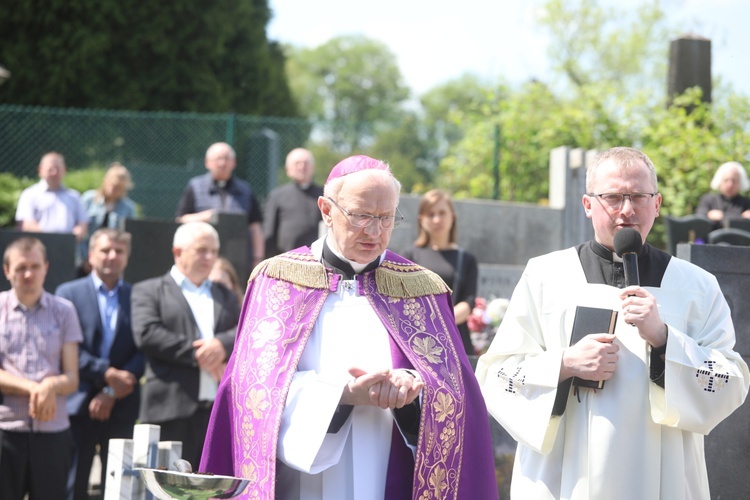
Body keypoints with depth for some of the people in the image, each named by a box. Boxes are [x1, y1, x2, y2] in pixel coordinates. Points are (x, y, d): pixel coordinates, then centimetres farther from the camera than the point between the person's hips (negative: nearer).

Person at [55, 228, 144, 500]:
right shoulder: (69, 293, 6)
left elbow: (143, 352, 0)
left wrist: (112, 393, -9)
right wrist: (107, 373, -14)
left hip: (121, 407, 1)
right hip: (79, 405, -1)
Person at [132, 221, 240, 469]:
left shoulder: (225, 296, 25)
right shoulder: (149, 291, 9)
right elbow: (147, 334, -8)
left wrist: (223, 345, -11)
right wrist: (197, 355, -10)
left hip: (221, 411, 5)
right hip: (171, 410, -4)